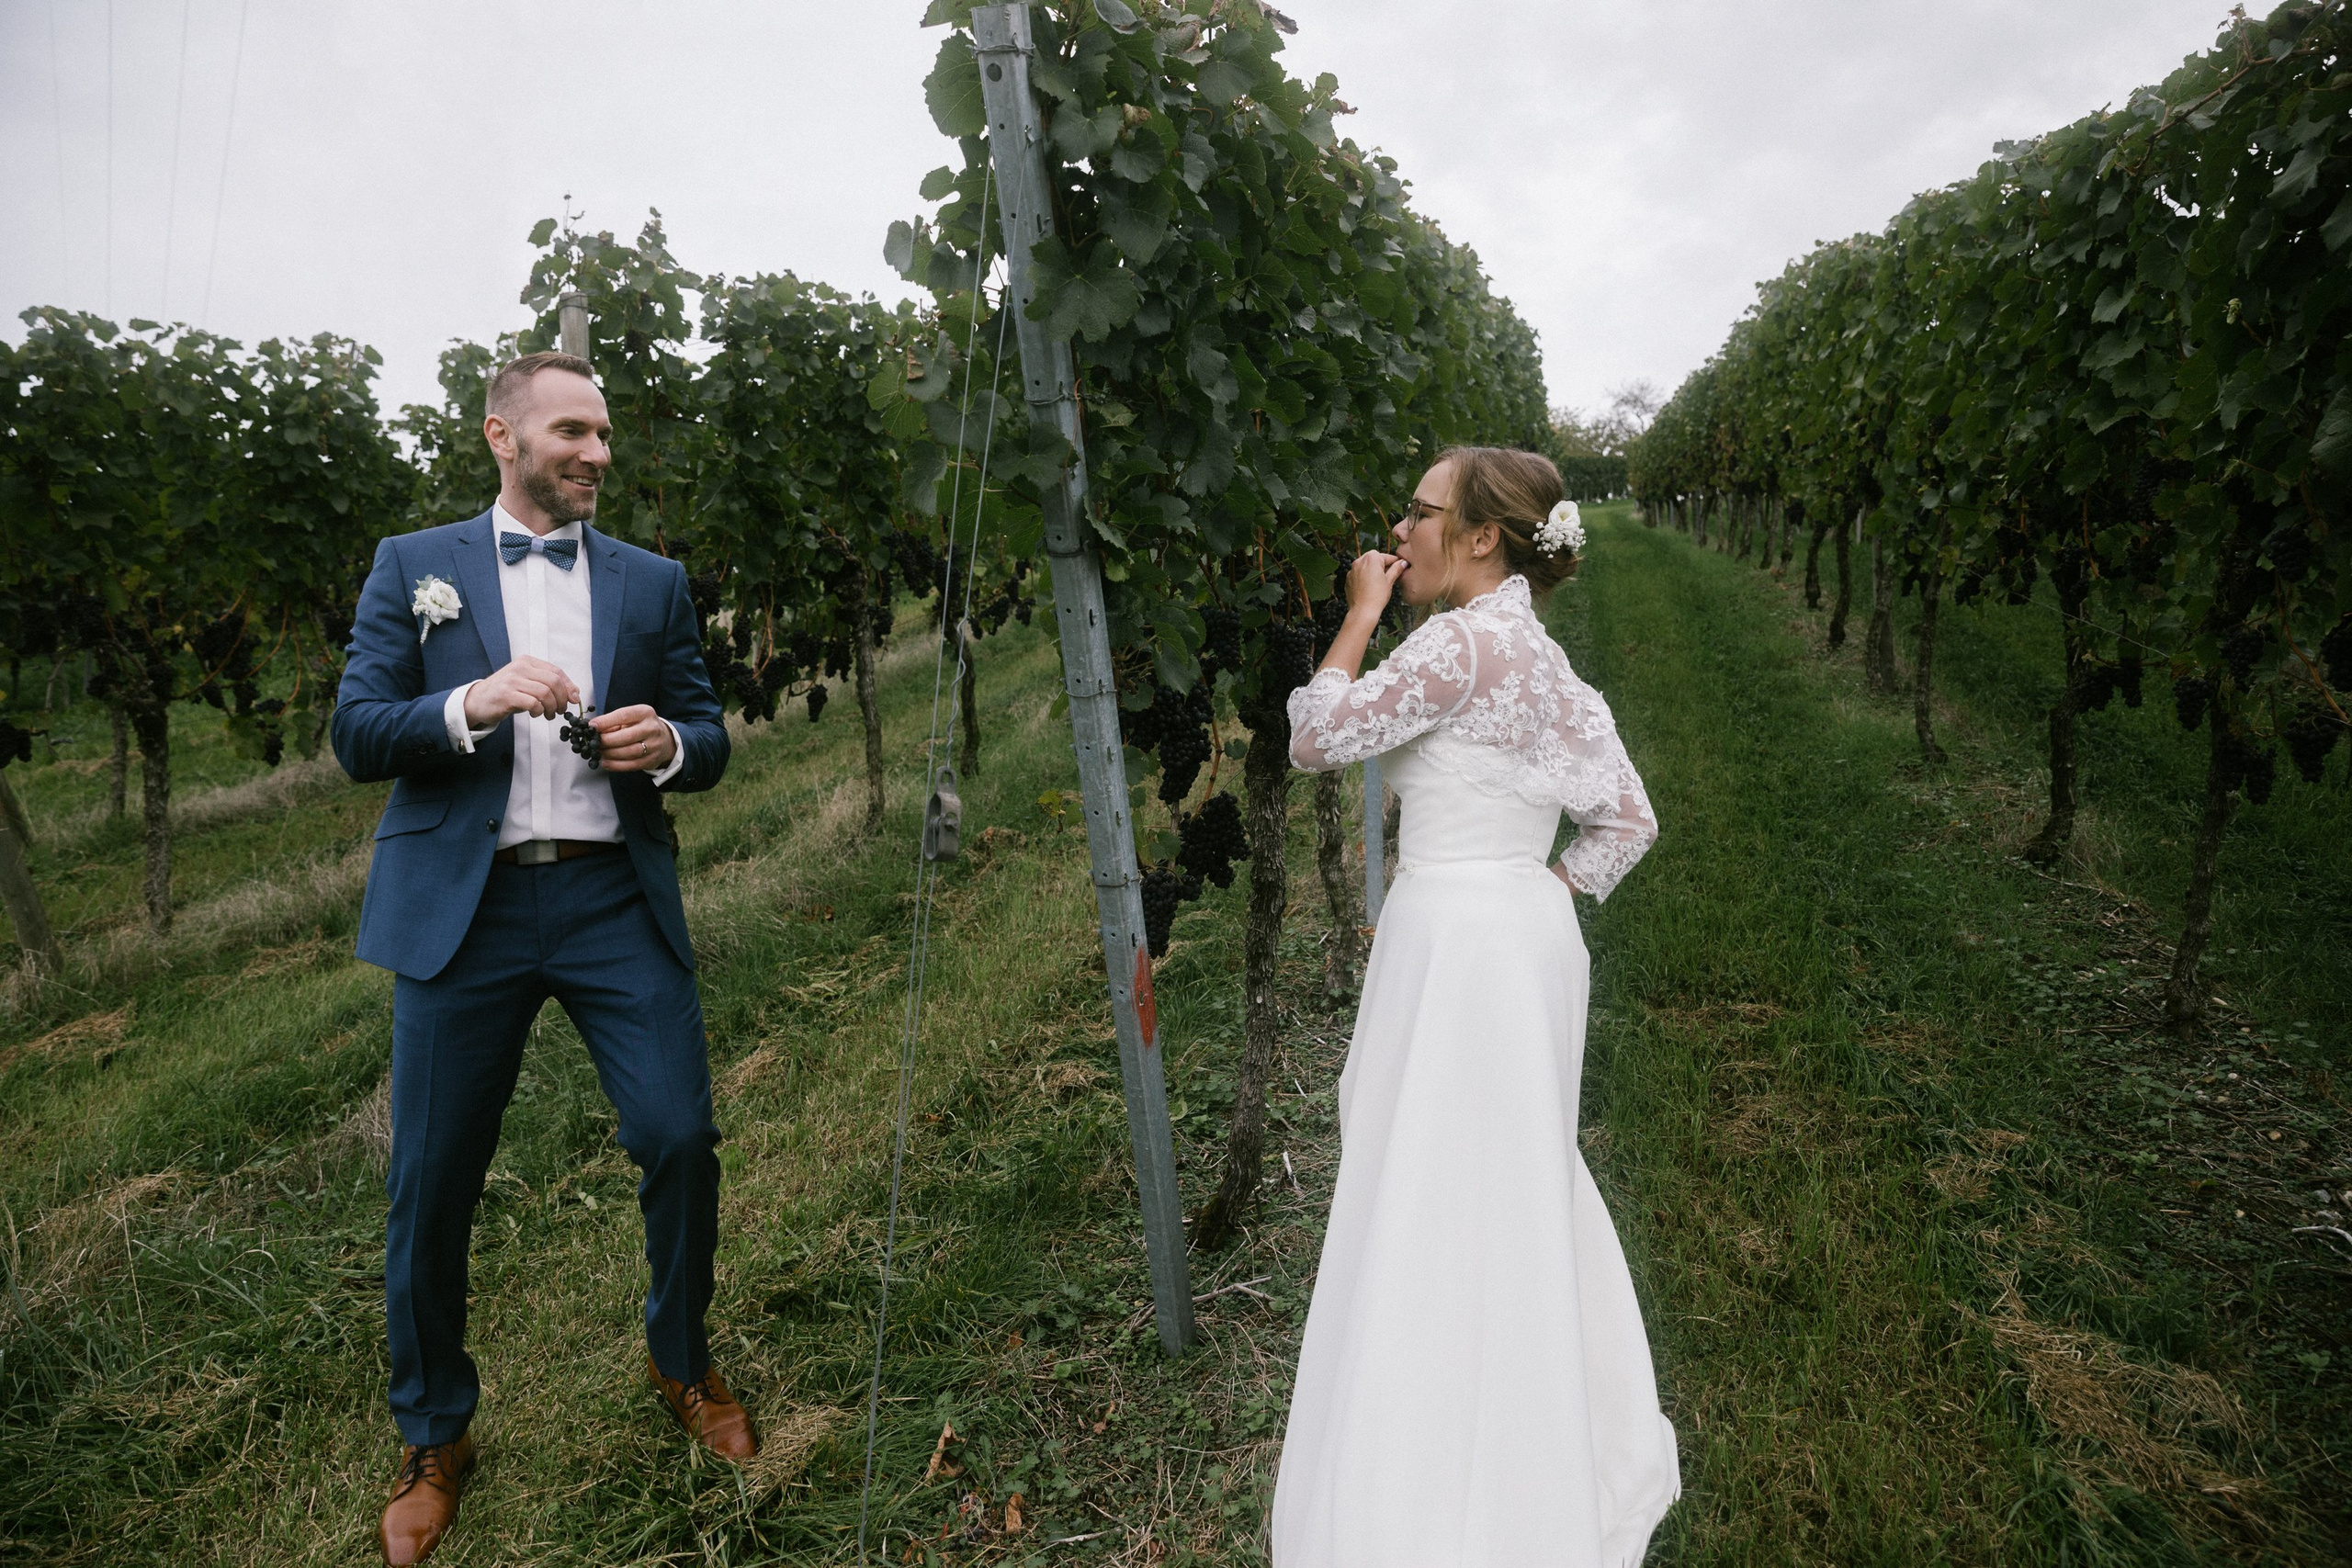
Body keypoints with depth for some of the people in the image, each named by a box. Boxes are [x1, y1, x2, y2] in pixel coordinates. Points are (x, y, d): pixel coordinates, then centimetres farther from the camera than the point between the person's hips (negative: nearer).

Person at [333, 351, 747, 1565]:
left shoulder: (652, 581, 13)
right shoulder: (412, 567, 9)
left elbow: (708, 737, 12)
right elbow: (357, 735, 1)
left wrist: (667, 743, -10)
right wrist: (472, 704, -17)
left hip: (616, 898, 1)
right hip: (464, 906, -1)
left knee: (680, 1139, -3)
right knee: (432, 1181, 6)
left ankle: (681, 1361, 25)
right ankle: (433, 1438, 29)